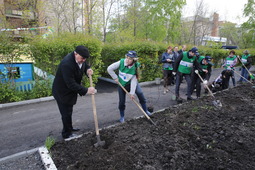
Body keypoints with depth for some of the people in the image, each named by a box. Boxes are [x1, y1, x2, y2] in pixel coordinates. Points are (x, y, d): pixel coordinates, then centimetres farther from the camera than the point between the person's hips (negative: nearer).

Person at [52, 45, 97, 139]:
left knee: (69, 111, 24)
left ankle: (69, 128, 43)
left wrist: (88, 69, -12)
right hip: (62, 92, -8)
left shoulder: (80, 58, -9)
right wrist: (86, 90, -34)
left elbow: (84, 65, 13)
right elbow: (71, 84, -34)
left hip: (70, 90, 8)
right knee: (66, 113, 5)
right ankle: (67, 134, 24)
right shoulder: (67, 64, -35)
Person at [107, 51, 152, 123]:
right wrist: (115, 78, -15)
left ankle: (145, 111, 0)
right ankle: (122, 116, 26)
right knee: (121, 101, 3)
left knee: (140, 93, -19)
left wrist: (132, 93, -24)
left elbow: (133, 80, -24)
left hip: (131, 83, 0)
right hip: (121, 84, 0)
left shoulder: (135, 67, -24)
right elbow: (109, 69, -18)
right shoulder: (121, 62, -25)